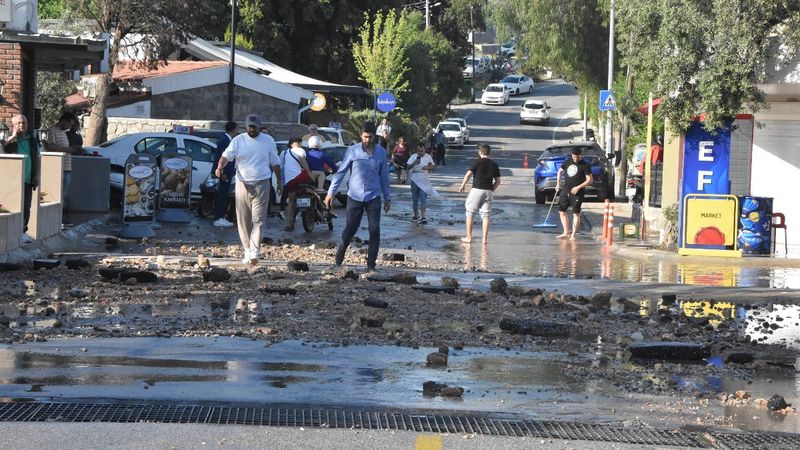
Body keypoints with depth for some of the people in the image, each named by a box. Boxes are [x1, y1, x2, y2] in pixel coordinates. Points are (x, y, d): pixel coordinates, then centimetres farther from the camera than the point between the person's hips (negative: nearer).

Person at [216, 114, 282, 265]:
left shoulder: (268, 141, 7)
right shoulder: (238, 140, 4)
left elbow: (275, 162, 15)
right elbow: (227, 155, -6)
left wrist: (280, 181, 16)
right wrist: (220, 166, -26)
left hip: (261, 184, -1)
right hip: (242, 184, 1)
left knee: (258, 219, -9)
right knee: (243, 220, 3)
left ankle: (254, 251, -15)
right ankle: (247, 250, 12)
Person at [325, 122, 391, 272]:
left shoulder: (381, 152, 3)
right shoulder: (352, 151, -4)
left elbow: (384, 176, 12)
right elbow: (341, 172, 0)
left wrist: (387, 198, 14)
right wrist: (331, 192, -2)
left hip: (373, 197, 2)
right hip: (355, 197, -1)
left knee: (375, 231, -5)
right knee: (350, 229, 5)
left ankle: (371, 264, 1)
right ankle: (339, 257, 29)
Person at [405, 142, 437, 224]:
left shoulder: (428, 157, 2)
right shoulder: (413, 157, 0)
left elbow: (434, 166, 8)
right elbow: (407, 167, -6)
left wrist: (428, 167, -13)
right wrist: (414, 164, -25)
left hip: (424, 181, -1)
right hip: (414, 181, 1)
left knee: (423, 199, -10)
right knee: (415, 199, 10)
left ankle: (423, 217, -14)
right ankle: (415, 215, 26)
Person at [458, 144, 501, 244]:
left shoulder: (477, 162, -6)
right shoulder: (494, 165, 8)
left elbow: (468, 174, -8)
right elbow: (498, 181, 10)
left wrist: (462, 185, 4)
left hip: (477, 190, -4)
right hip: (488, 191, 4)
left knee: (470, 213, 8)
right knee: (486, 215, 6)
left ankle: (468, 237, 10)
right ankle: (485, 239, 2)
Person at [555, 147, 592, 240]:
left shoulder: (585, 165, -8)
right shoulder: (567, 162, 7)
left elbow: (589, 180, -9)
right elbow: (560, 171, 22)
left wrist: (578, 187, -18)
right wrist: (558, 184, 12)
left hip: (577, 193, -6)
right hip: (565, 191, 6)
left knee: (576, 214, -2)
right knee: (562, 211, 6)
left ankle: (573, 235, 2)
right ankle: (566, 233, 16)